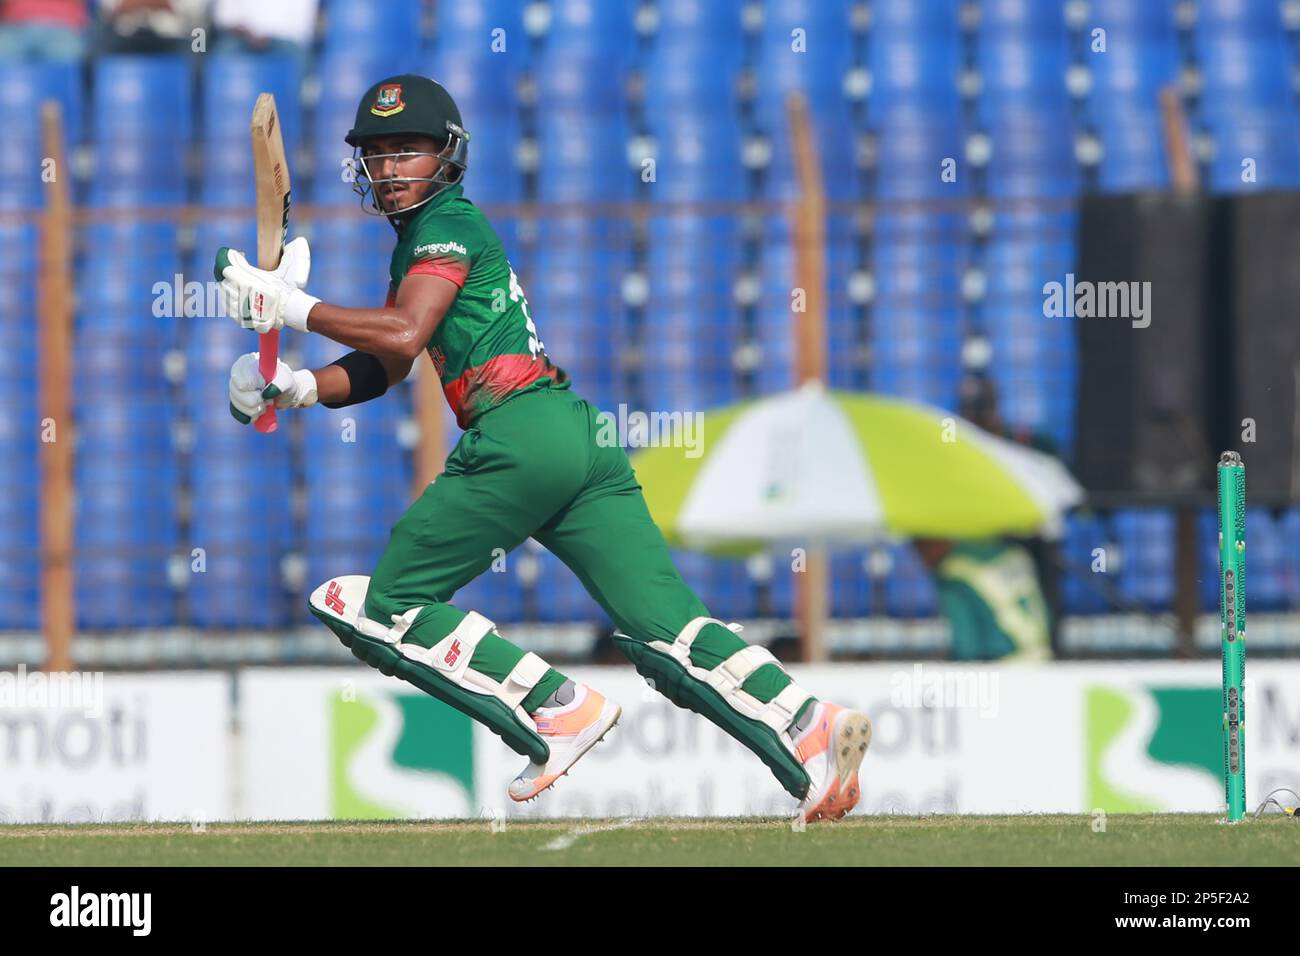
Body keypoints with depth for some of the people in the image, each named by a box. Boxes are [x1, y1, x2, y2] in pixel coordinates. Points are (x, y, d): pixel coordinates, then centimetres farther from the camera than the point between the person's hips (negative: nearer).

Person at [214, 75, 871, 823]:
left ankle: (554, 710, -10)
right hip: (583, 439, 9)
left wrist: (290, 306, -8)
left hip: (519, 436, -9)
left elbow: (403, 336, -14)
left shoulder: (450, 224, 2)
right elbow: (380, 370, 28)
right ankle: (809, 728, -21)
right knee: (671, 629, -4)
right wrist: (295, 386, 13)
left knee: (384, 605, 1)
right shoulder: (420, 238, 30)